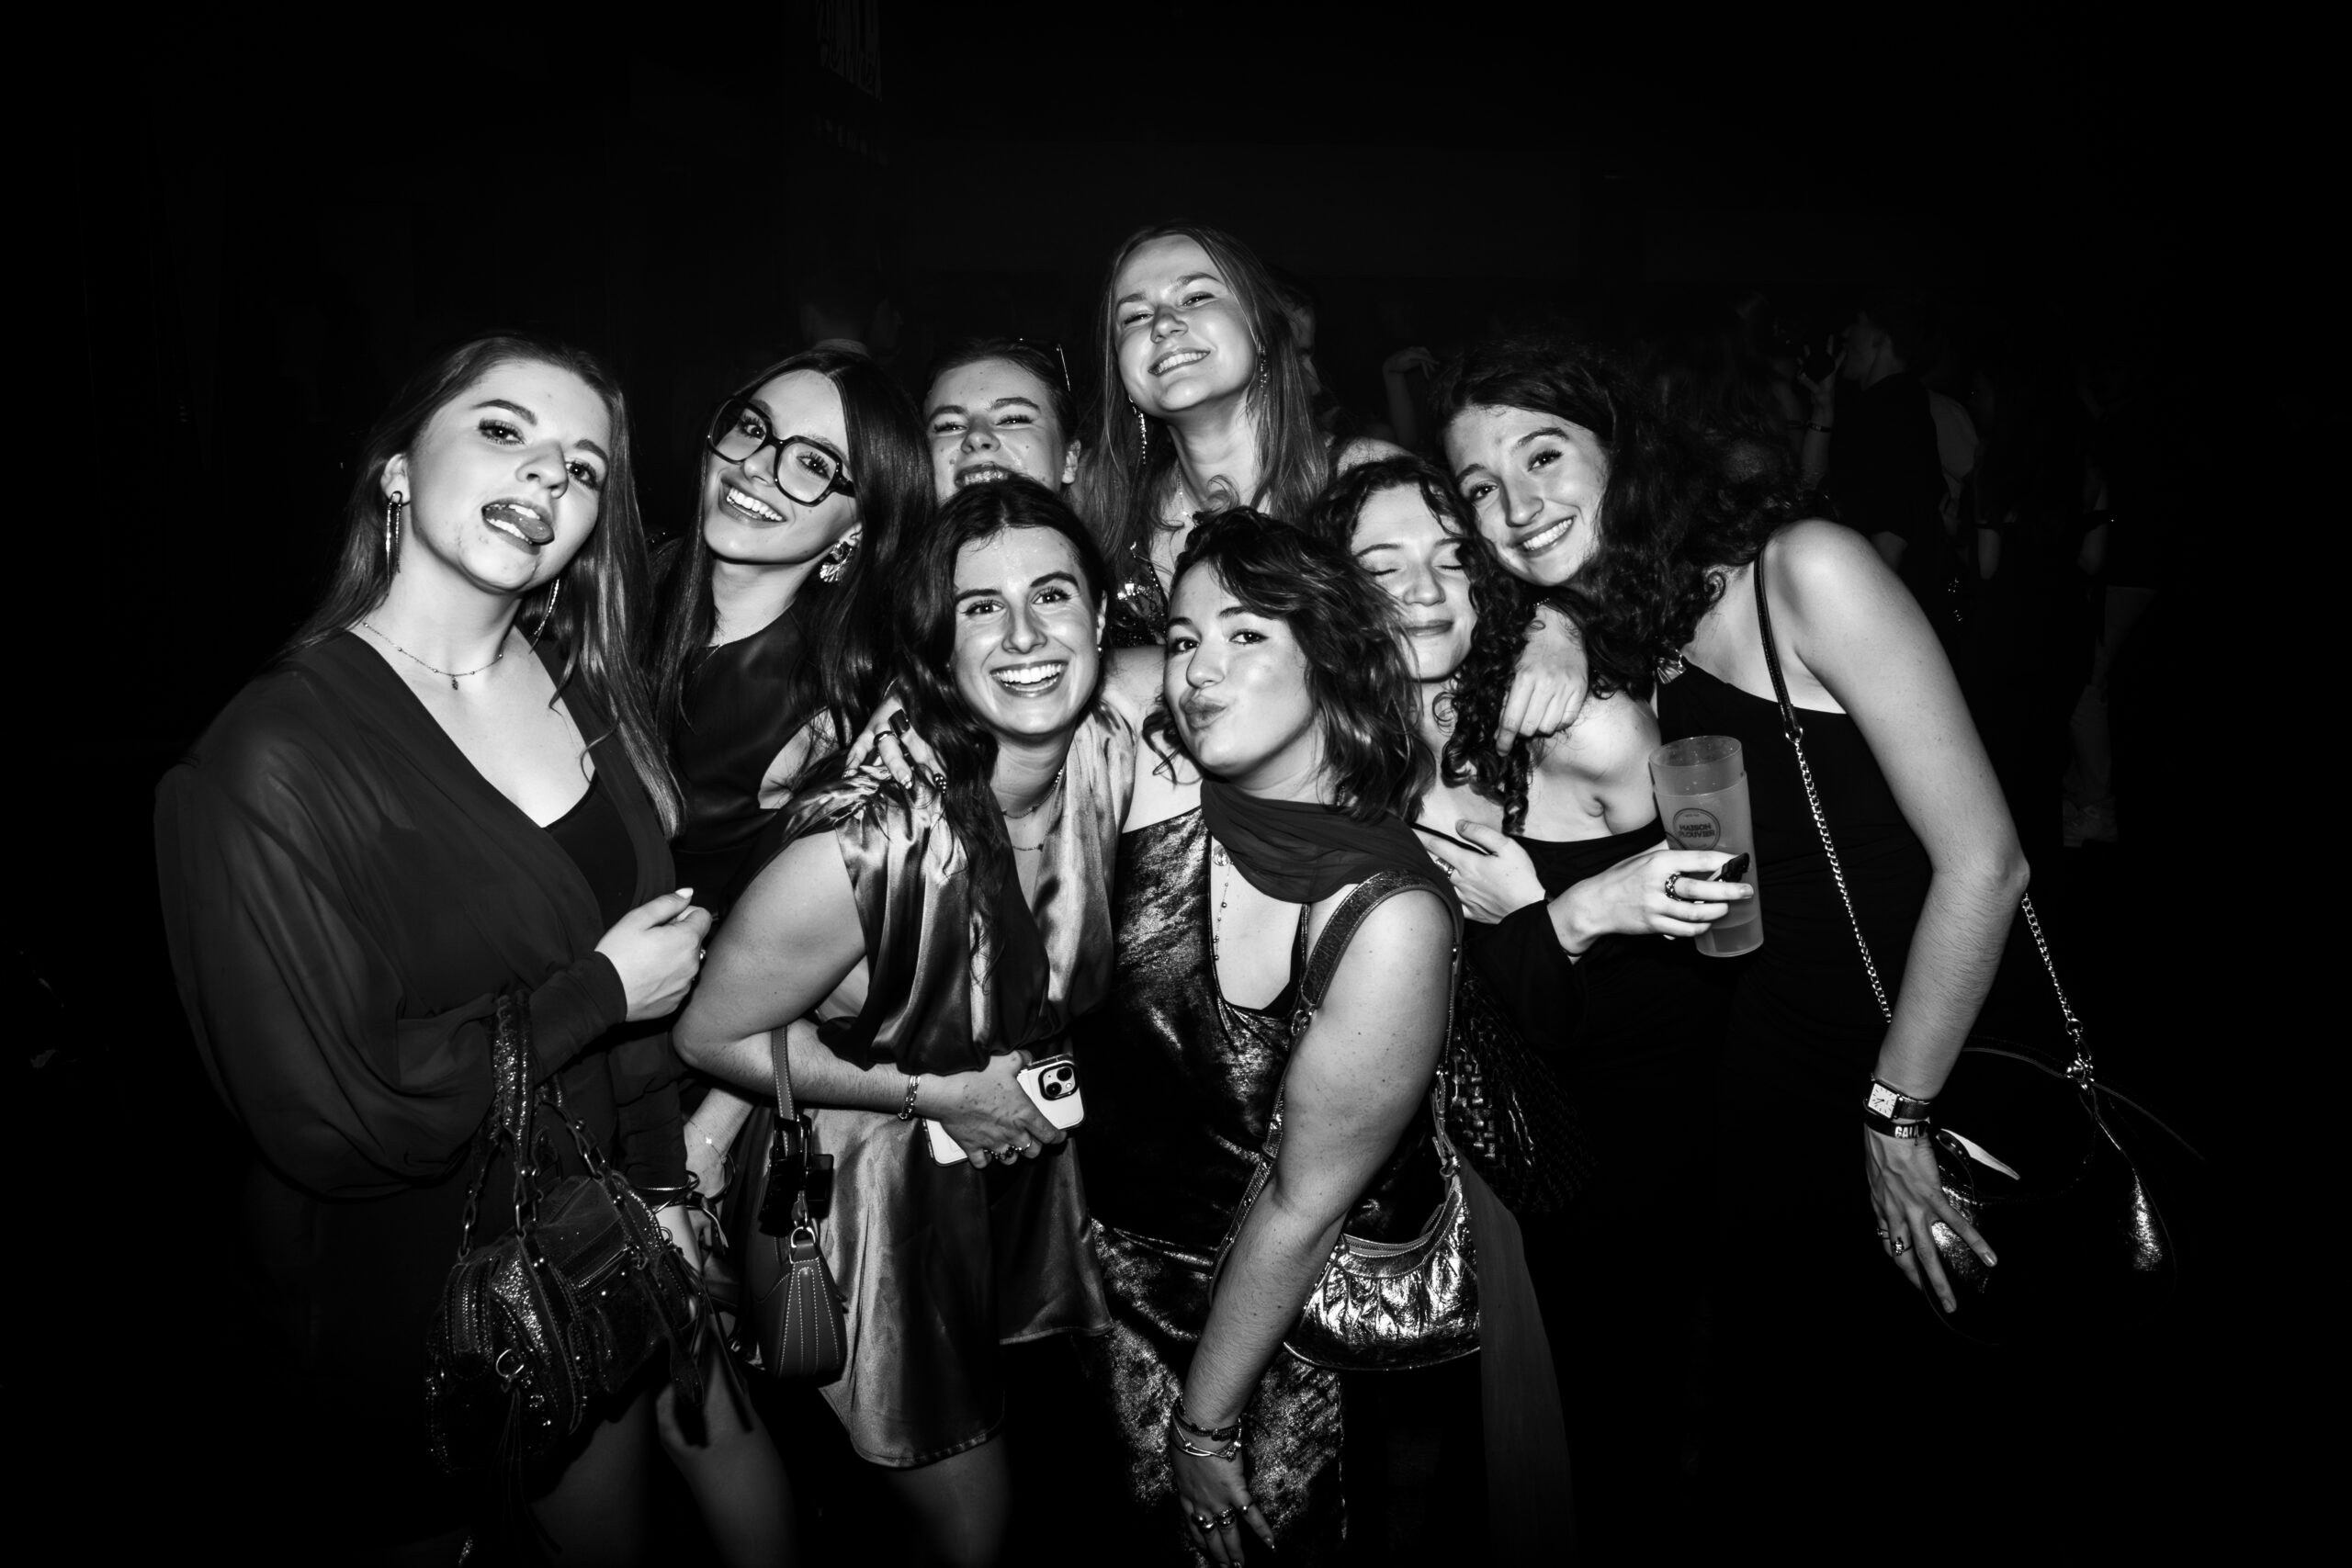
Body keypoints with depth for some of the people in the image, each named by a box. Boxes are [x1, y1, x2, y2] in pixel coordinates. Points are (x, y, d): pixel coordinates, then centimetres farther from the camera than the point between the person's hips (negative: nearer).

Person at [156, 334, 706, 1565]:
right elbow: (332, 1116, -25)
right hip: (409, 1301, -5)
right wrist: (598, 990, -19)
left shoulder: (586, 696, -3)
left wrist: (661, 1191, 5)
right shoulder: (275, 758, -23)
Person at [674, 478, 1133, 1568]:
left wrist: (1036, 1070, -6)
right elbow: (711, 1033, -18)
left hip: (1022, 1154, 6)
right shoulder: (863, 847, -34)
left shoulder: (1112, 755, -14)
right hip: (881, 1188, -6)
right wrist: (937, 1094, -19)